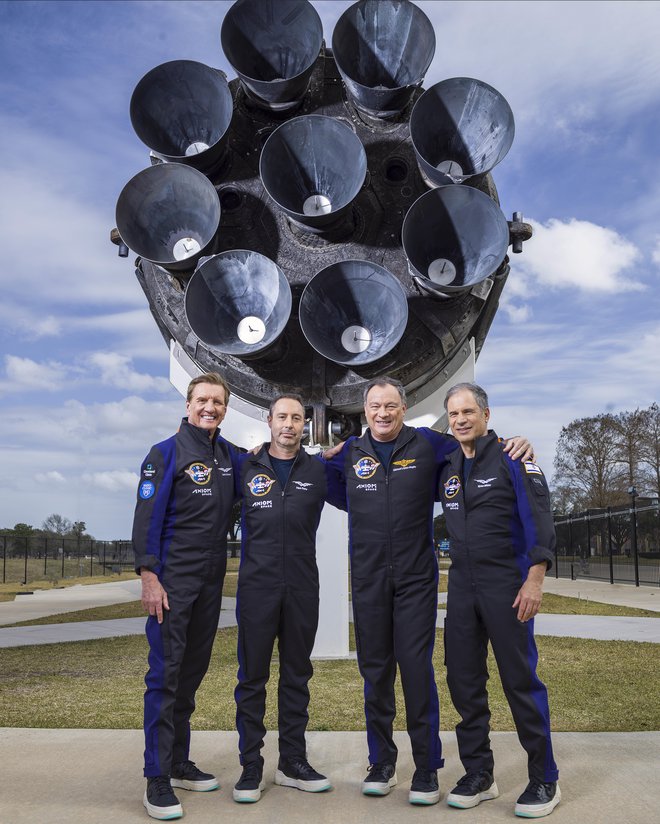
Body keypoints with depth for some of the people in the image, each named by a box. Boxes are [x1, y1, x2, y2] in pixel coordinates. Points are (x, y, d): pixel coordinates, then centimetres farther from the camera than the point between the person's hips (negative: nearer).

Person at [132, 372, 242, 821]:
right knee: (165, 673, -4)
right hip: (173, 580, -6)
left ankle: (180, 762, 26)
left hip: (211, 580, 6)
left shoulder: (230, 455, 10)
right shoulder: (166, 453, -6)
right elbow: (147, 517, -11)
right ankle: (157, 778, 5)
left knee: (193, 671, 13)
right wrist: (149, 576, -17)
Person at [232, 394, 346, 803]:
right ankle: (251, 767, 16)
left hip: (303, 588, 2)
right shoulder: (246, 467, 3)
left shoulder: (318, 470, 4)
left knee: (297, 675, 12)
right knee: (253, 677, 5)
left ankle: (293, 762, 24)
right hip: (257, 586, -1)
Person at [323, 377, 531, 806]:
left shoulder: (428, 444, -2)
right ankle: (382, 761, 26)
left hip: (416, 578, -2)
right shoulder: (350, 453, 5)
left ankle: (428, 767, 12)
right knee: (375, 670, 11)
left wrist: (514, 444, -8)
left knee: (417, 667, -3)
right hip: (368, 579, 3)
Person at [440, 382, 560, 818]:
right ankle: (478, 775, 23)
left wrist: (535, 579, -18)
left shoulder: (511, 458, -7)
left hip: (506, 584, -6)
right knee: (464, 680, 9)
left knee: (521, 679, 0)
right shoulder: (447, 465, 9)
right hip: (462, 586, 6)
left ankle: (544, 781, 15)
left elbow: (540, 519, -12)